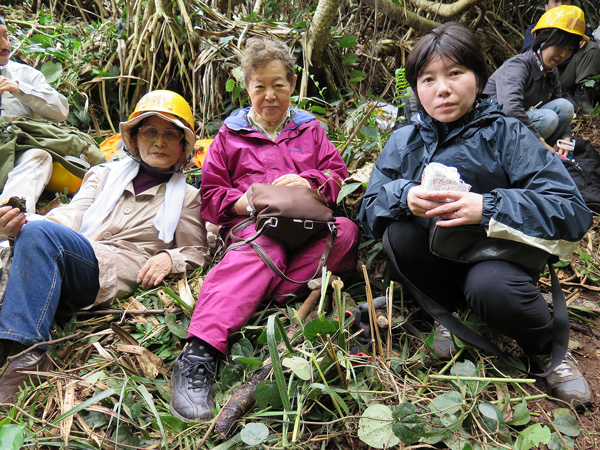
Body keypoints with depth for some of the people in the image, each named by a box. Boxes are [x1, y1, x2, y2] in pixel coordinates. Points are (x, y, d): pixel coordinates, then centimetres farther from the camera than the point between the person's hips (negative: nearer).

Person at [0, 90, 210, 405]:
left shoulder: (187, 197, 20)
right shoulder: (105, 174, 26)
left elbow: (197, 254, 19)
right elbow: (71, 216, 11)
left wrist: (171, 258, -5)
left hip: (114, 273, -3)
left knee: (40, 234, -30)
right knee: (34, 231, -29)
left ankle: (25, 356, -33)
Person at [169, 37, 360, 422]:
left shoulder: (309, 128, 26)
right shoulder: (230, 135, 22)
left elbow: (338, 174, 20)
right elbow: (211, 195, 18)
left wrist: (311, 183, -3)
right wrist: (238, 202, -5)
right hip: (253, 225, -2)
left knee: (346, 230, -32)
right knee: (263, 250, -40)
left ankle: (277, 301, -42)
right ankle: (200, 352, -56)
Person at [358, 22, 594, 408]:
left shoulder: (507, 134, -9)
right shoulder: (404, 141, 1)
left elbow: (572, 211, -17)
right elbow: (369, 210, -4)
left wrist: (489, 207, -32)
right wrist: (403, 196, -27)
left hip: (498, 255, -2)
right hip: (437, 258, 3)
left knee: (490, 287, -35)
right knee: (402, 231, -26)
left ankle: (547, 347, 0)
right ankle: (448, 309, 0)